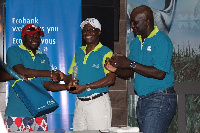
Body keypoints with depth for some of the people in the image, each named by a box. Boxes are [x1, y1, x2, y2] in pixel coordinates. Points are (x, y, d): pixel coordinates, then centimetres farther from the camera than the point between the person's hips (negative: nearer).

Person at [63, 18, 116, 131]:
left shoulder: (105, 52, -3)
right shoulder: (79, 53, 17)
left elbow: (111, 79, -14)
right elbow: (71, 76, 21)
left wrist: (86, 87, -17)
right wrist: (64, 78, -4)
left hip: (98, 102, -6)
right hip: (80, 103, 6)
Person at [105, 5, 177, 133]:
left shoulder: (162, 40, -10)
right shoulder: (135, 42, 15)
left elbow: (160, 73, -21)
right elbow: (129, 73, 17)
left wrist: (130, 64, -20)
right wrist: (116, 69, -5)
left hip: (160, 100, -8)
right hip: (142, 100, 8)